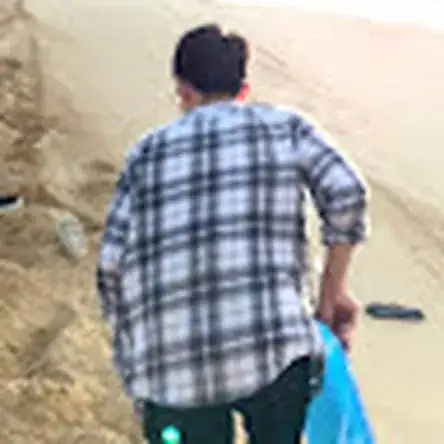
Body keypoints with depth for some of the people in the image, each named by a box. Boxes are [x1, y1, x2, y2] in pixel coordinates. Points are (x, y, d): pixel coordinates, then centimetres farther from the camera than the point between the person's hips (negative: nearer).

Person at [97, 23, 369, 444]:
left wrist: (134, 360, 17)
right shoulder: (284, 125, 16)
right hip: (269, 340, -1)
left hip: (172, 369, 2)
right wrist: (332, 292, 10)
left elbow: (112, 264, 8)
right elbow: (345, 192, 0)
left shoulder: (148, 152, 18)